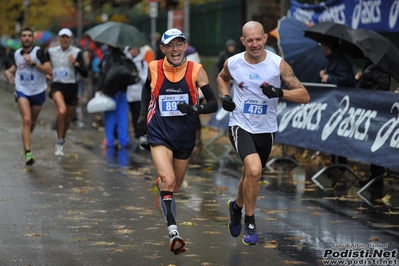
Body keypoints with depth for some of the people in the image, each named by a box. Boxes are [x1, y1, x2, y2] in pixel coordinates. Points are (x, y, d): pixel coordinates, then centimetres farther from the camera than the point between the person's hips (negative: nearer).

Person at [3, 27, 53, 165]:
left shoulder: (38, 52, -11)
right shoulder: (17, 54, 3)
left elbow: (49, 70, -19)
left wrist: (33, 63, -25)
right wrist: (9, 71, 4)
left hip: (38, 92, -1)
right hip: (22, 91, 1)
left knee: (32, 121, 15)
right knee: (26, 120, -17)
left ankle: (26, 141, 46)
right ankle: (28, 153, -22)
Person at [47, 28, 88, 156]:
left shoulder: (77, 52, -5)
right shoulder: (51, 51, 2)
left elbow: (85, 74, -9)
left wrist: (76, 64, -24)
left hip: (72, 87, 1)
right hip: (57, 85, -1)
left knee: (67, 118, 13)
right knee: (62, 110, -29)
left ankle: (62, 139, 42)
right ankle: (59, 142, -17)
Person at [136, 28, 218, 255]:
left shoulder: (196, 71, -10)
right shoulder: (153, 68, -6)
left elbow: (214, 104, -11)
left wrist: (195, 109, -29)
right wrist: (143, 113, 10)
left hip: (185, 136, 2)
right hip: (160, 134, -2)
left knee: (175, 187, 18)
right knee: (168, 180, -24)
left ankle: (162, 188, 56)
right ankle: (174, 233, -26)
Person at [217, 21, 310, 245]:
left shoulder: (278, 64, -14)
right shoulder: (232, 63, -8)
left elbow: (305, 96, -15)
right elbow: (222, 78, 18)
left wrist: (280, 92, -31)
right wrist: (225, 96, -1)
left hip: (266, 129, 2)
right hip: (241, 126, -2)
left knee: (251, 175, 19)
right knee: (254, 170, -26)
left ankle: (237, 206, 53)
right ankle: (250, 222, -6)